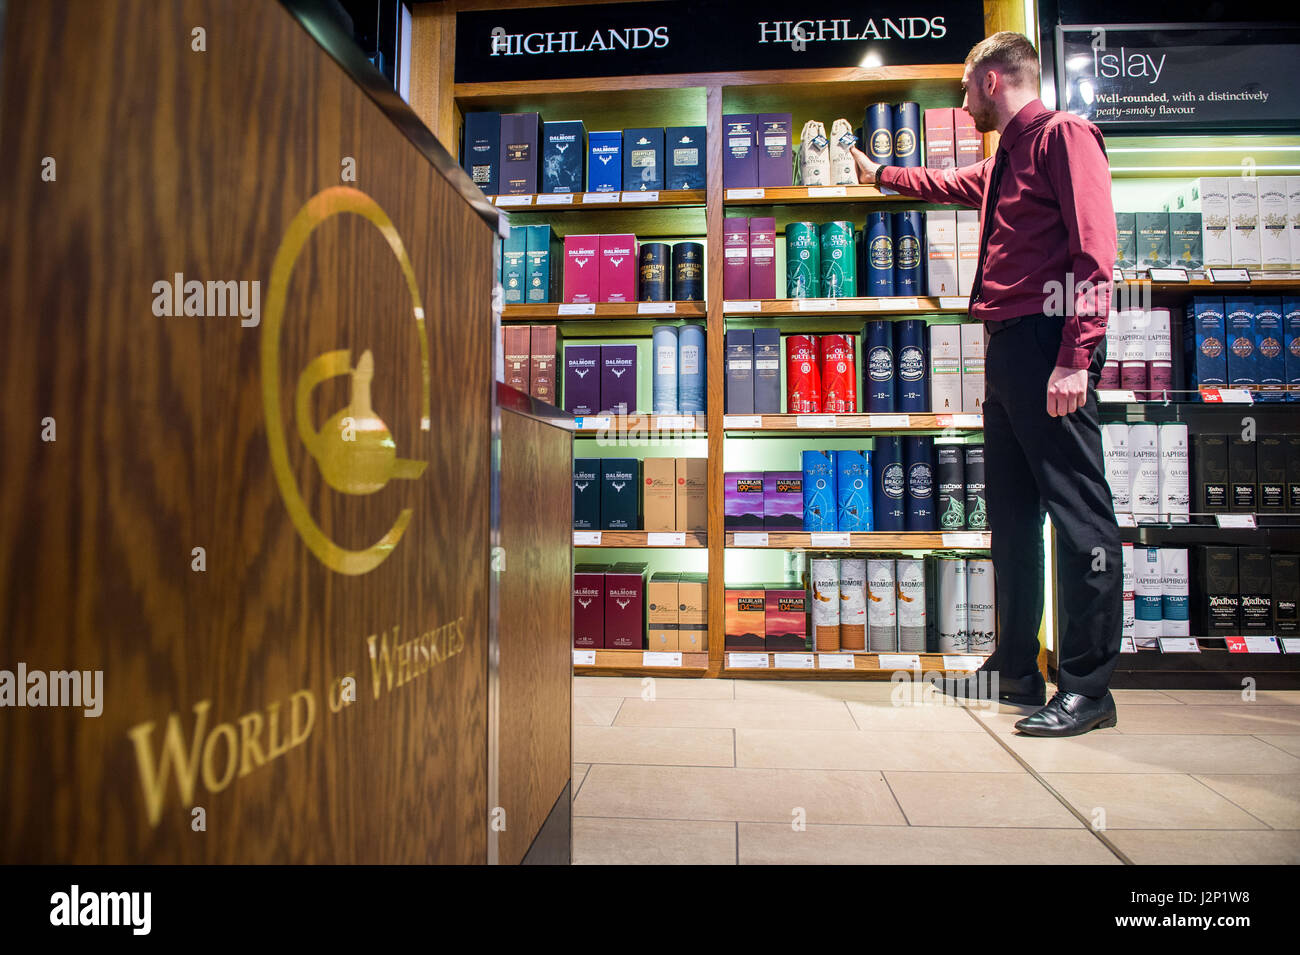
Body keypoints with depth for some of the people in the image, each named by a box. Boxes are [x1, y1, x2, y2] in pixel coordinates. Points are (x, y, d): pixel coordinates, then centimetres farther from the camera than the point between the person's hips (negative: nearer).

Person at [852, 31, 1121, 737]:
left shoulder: (1064, 134, -2)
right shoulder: (1001, 163, 26)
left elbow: (1094, 250, -14)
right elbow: (946, 184, 49)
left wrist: (1076, 356, -22)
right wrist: (880, 173, 61)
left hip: (1049, 343, -10)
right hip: (1007, 347, 10)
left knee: (1078, 510, -7)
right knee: (1010, 512, 10)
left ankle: (1088, 686, 0)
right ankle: (1015, 670, 20)